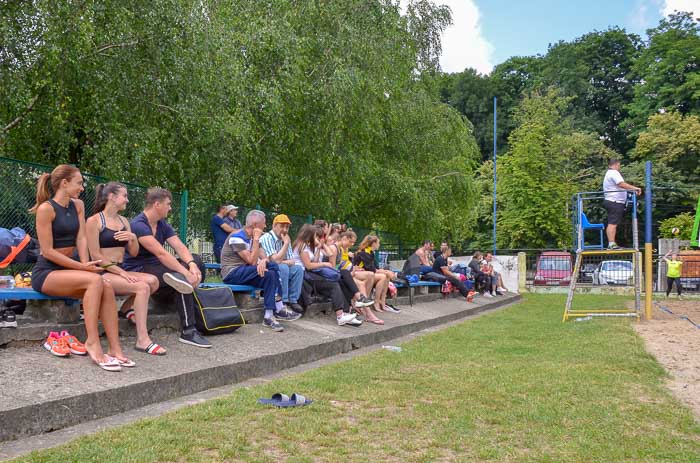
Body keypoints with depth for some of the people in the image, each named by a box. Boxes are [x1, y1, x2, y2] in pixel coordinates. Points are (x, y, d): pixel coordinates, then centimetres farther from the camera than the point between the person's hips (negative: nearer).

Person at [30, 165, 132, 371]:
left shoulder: (78, 205, 9)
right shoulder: (46, 209, -12)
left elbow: (81, 239, 1)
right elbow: (47, 251, -16)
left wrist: (86, 265, -15)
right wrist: (82, 267, -19)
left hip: (68, 269, 6)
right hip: (46, 272, -6)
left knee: (107, 287, -23)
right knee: (95, 280, -31)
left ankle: (115, 349, -26)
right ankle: (92, 344, -27)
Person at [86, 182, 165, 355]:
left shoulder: (123, 221, 16)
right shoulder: (94, 221, -5)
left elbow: (134, 253, 14)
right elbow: (96, 256, -12)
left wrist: (133, 238, -8)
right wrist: (121, 272, -18)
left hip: (119, 271, 7)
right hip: (102, 273, -7)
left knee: (152, 281, -20)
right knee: (142, 287, -28)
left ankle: (128, 307, 4)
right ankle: (142, 340, -26)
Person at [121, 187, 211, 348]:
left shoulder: (163, 225, 9)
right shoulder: (138, 225, -18)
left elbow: (180, 247, -4)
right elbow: (161, 253, -29)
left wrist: (192, 264, -25)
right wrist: (186, 273, -33)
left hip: (156, 267, 9)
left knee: (196, 260, -5)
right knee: (183, 280, -26)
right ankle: (188, 332, -23)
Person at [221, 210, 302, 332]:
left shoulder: (252, 237, 12)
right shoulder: (237, 237, -16)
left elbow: (264, 256, 3)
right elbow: (252, 261, -22)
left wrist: (263, 261, -22)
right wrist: (256, 239, -20)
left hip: (243, 269, 9)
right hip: (232, 273, -9)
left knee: (273, 266, -10)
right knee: (269, 274, -24)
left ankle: (279, 309, -12)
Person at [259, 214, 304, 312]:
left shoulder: (285, 239, 5)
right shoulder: (267, 238, -18)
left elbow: (291, 261, 4)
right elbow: (275, 260, -26)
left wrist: (281, 261, -15)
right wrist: (286, 243, -20)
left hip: (281, 270, 7)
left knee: (298, 269, -10)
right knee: (283, 268, -31)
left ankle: (293, 300, -7)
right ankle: (283, 303, -24)